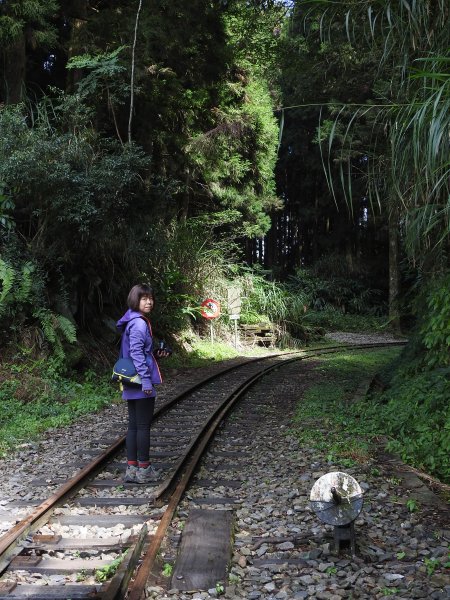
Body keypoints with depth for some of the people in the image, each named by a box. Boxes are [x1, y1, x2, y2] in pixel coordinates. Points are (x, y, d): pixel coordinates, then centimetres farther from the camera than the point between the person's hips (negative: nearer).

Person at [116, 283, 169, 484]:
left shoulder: (133, 322, 14)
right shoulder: (139, 324, -16)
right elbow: (137, 354, -22)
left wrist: (156, 354, 12)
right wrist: (146, 380, -23)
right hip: (141, 383, -9)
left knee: (133, 426, 12)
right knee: (143, 426, 0)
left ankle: (132, 468, 17)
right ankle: (144, 469, 9)